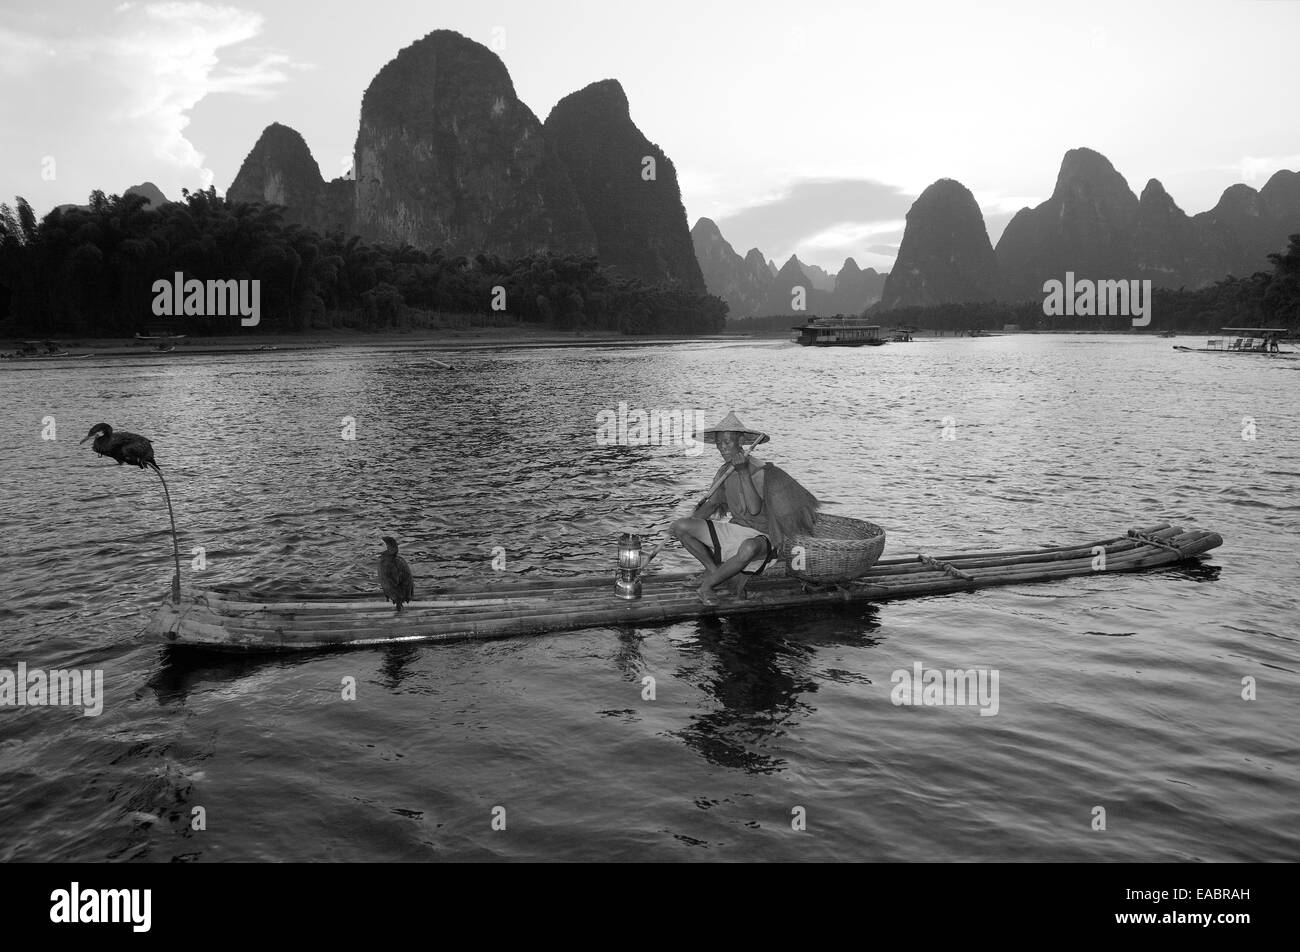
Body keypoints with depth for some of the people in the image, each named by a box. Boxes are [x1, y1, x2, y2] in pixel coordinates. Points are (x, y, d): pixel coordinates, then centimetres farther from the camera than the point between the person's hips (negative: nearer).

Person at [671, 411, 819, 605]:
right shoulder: (724, 471, 6)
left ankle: (707, 584, -19)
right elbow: (711, 503, 16)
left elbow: (754, 509, -27)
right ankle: (713, 570, 2)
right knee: (680, 526, -10)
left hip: (759, 535, -6)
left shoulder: (759, 471, -15)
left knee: (748, 548, -44)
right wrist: (691, 520, -2)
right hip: (733, 529, 6)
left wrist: (744, 473, -30)